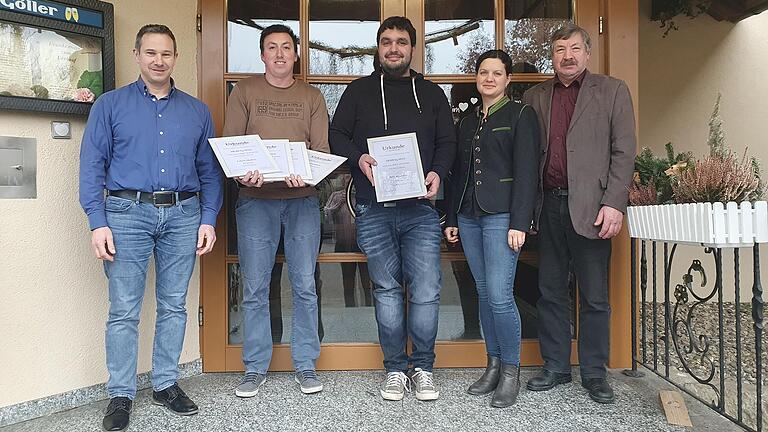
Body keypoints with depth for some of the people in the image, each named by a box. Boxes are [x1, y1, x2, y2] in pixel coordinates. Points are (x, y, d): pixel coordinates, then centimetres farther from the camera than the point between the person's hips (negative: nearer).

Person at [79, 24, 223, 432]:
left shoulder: (197, 111, 12)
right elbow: (92, 165, 1)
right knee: (123, 310, 1)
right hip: (127, 213, -2)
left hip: (183, 214, 2)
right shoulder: (110, 104, 6)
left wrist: (209, 219, 1)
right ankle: (120, 394, 14)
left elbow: (210, 170, 11)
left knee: (174, 305, 9)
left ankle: (165, 383, 23)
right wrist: (97, 223, -8)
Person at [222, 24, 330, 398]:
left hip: (302, 199, 1)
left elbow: (322, 149, 4)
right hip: (255, 199, 0)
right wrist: (243, 171, -19)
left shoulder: (312, 97, 12)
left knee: (305, 286, 2)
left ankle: (305, 365, 15)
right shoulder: (244, 91, 9)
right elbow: (230, 143, 2)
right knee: (255, 289, 2)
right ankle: (255, 368, 15)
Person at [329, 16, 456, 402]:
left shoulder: (431, 93, 15)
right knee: (386, 290, 7)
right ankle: (395, 369, 20)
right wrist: (358, 158, -12)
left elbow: (447, 141, 13)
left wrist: (437, 171, -6)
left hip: (420, 209, 1)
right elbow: (337, 135, 9)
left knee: (426, 291, -4)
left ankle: (423, 368, 15)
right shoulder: (359, 90, 12)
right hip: (373, 210, 0)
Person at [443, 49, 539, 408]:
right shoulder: (467, 123, 18)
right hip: (469, 216, 6)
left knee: (499, 295, -10)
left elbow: (526, 172, -7)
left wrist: (519, 223, -15)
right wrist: (452, 218, 14)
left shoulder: (520, 116, 1)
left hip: (501, 215, -6)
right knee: (484, 294, 9)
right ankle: (493, 366, 20)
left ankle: (511, 371, 6)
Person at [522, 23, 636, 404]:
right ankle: (555, 366, 24)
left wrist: (614, 204, -10)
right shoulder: (534, 97, 12)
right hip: (549, 205, 3)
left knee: (594, 297, 5)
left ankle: (594, 372, 20)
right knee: (550, 291, 10)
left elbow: (623, 152, 0)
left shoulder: (612, 91, 6)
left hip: (589, 207, -3)